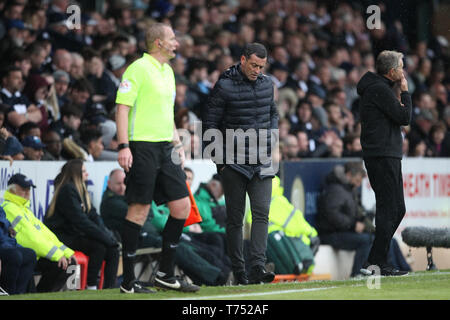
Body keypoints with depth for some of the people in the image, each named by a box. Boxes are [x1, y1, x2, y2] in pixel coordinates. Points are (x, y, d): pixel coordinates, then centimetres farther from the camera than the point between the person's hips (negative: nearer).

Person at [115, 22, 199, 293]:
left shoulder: (168, 72, 18)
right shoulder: (138, 68, -8)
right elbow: (123, 107, -13)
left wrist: (177, 143, 19)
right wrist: (123, 146, -20)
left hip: (165, 149, 8)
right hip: (142, 147, -8)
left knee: (182, 206, 4)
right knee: (140, 210, -7)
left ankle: (166, 274, 14)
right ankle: (128, 280, 0)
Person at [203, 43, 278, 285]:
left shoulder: (267, 84, 8)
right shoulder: (224, 86, -7)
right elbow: (210, 124, -4)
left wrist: (270, 141, 11)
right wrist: (220, 160, -6)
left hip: (261, 163, 4)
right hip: (234, 163, -4)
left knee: (261, 213, -11)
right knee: (235, 219, 3)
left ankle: (257, 267, -18)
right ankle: (238, 271, 9)